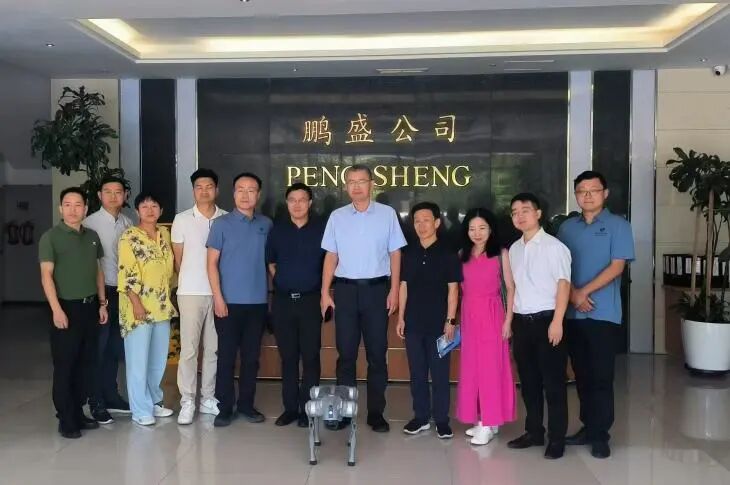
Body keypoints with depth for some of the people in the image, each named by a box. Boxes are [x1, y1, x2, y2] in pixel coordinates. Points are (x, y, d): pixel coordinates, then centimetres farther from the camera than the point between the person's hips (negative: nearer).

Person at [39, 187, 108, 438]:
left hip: (90, 307, 6)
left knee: (87, 364, 10)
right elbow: (46, 275, -11)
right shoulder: (51, 237, -6)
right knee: (64, 366, 1)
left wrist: (102, 303, 11)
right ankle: (66, 420, 10)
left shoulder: (92, 236, 10)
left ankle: (78, 413, 22)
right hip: (67, 307, -5)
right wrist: (57, 310, -19)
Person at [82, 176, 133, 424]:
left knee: (116, 348, 14)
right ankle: (96, 402, 15)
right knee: (98, 348, 4)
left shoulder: (128, 224, 8)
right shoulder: (90, 223, -8)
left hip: (123, 291, 5)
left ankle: (111, 396, 28)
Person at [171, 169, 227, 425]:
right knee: (188, 349, 0)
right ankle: (187, 402, 8)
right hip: (191, 292, -2)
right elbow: (178, 258, 6)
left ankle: (208, 398, 20)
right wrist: (189, 281, 9)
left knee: (213, 348, 9)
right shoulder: (182, 220, -1)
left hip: (220, 292, 2)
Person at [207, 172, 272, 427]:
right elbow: (212, 263, -3)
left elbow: (270, 260, 11)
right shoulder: (221, 224, -1)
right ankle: (224, 407, 13)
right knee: (226, 355, 3)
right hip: (229, 301, -2)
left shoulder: (266, 225, 6)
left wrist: (269, 292, 5)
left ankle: (246, 404, 22)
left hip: (258, 302, 3)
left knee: (251, 356, 10)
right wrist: (218, 297, -10)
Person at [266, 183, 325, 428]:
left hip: (310, 300, -2)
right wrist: (283, 280, 11)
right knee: (288, 356, 8)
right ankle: (290, 407, 16)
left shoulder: (321, 229, 0)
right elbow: (270, 262, 17)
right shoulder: (277, 229, 6)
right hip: (283, 300, 2)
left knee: (310, 356, 1)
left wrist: (322, 290, 4)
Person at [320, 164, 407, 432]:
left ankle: (376, 412, 16)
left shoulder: (387, 214, 1)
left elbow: (395, 254, 2)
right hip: (345, 289, 1)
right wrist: (325, 292, 2)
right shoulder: (337, 217, 6)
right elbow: (331, 256, 7)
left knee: (377, 353, 5)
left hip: (377, 289, -1)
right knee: (346, 352, 6)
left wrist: (394, 291, -4)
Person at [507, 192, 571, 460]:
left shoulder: (554, 246, -6)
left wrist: (557, 321, -16)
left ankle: (557, 438, 11)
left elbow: (563, 284, -10)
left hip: (546, 319, -6)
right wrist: (509, 320, 12)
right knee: (528, 381, 13)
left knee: (553, 382, 1)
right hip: (522, 321, 6)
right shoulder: (514, 249, 12)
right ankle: (534, 432, 26)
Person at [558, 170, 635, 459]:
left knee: (601, 375, -1)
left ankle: (600, 435, 8)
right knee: (582, 374, 11)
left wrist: (585, 291, -13)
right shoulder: (567, 227, 10)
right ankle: (587, 427, 22)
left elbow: (617, 267, -9)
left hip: (604, 314, -4)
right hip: (573, 313, 4)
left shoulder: (618, 226, -1)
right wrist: (573, 294, -9)